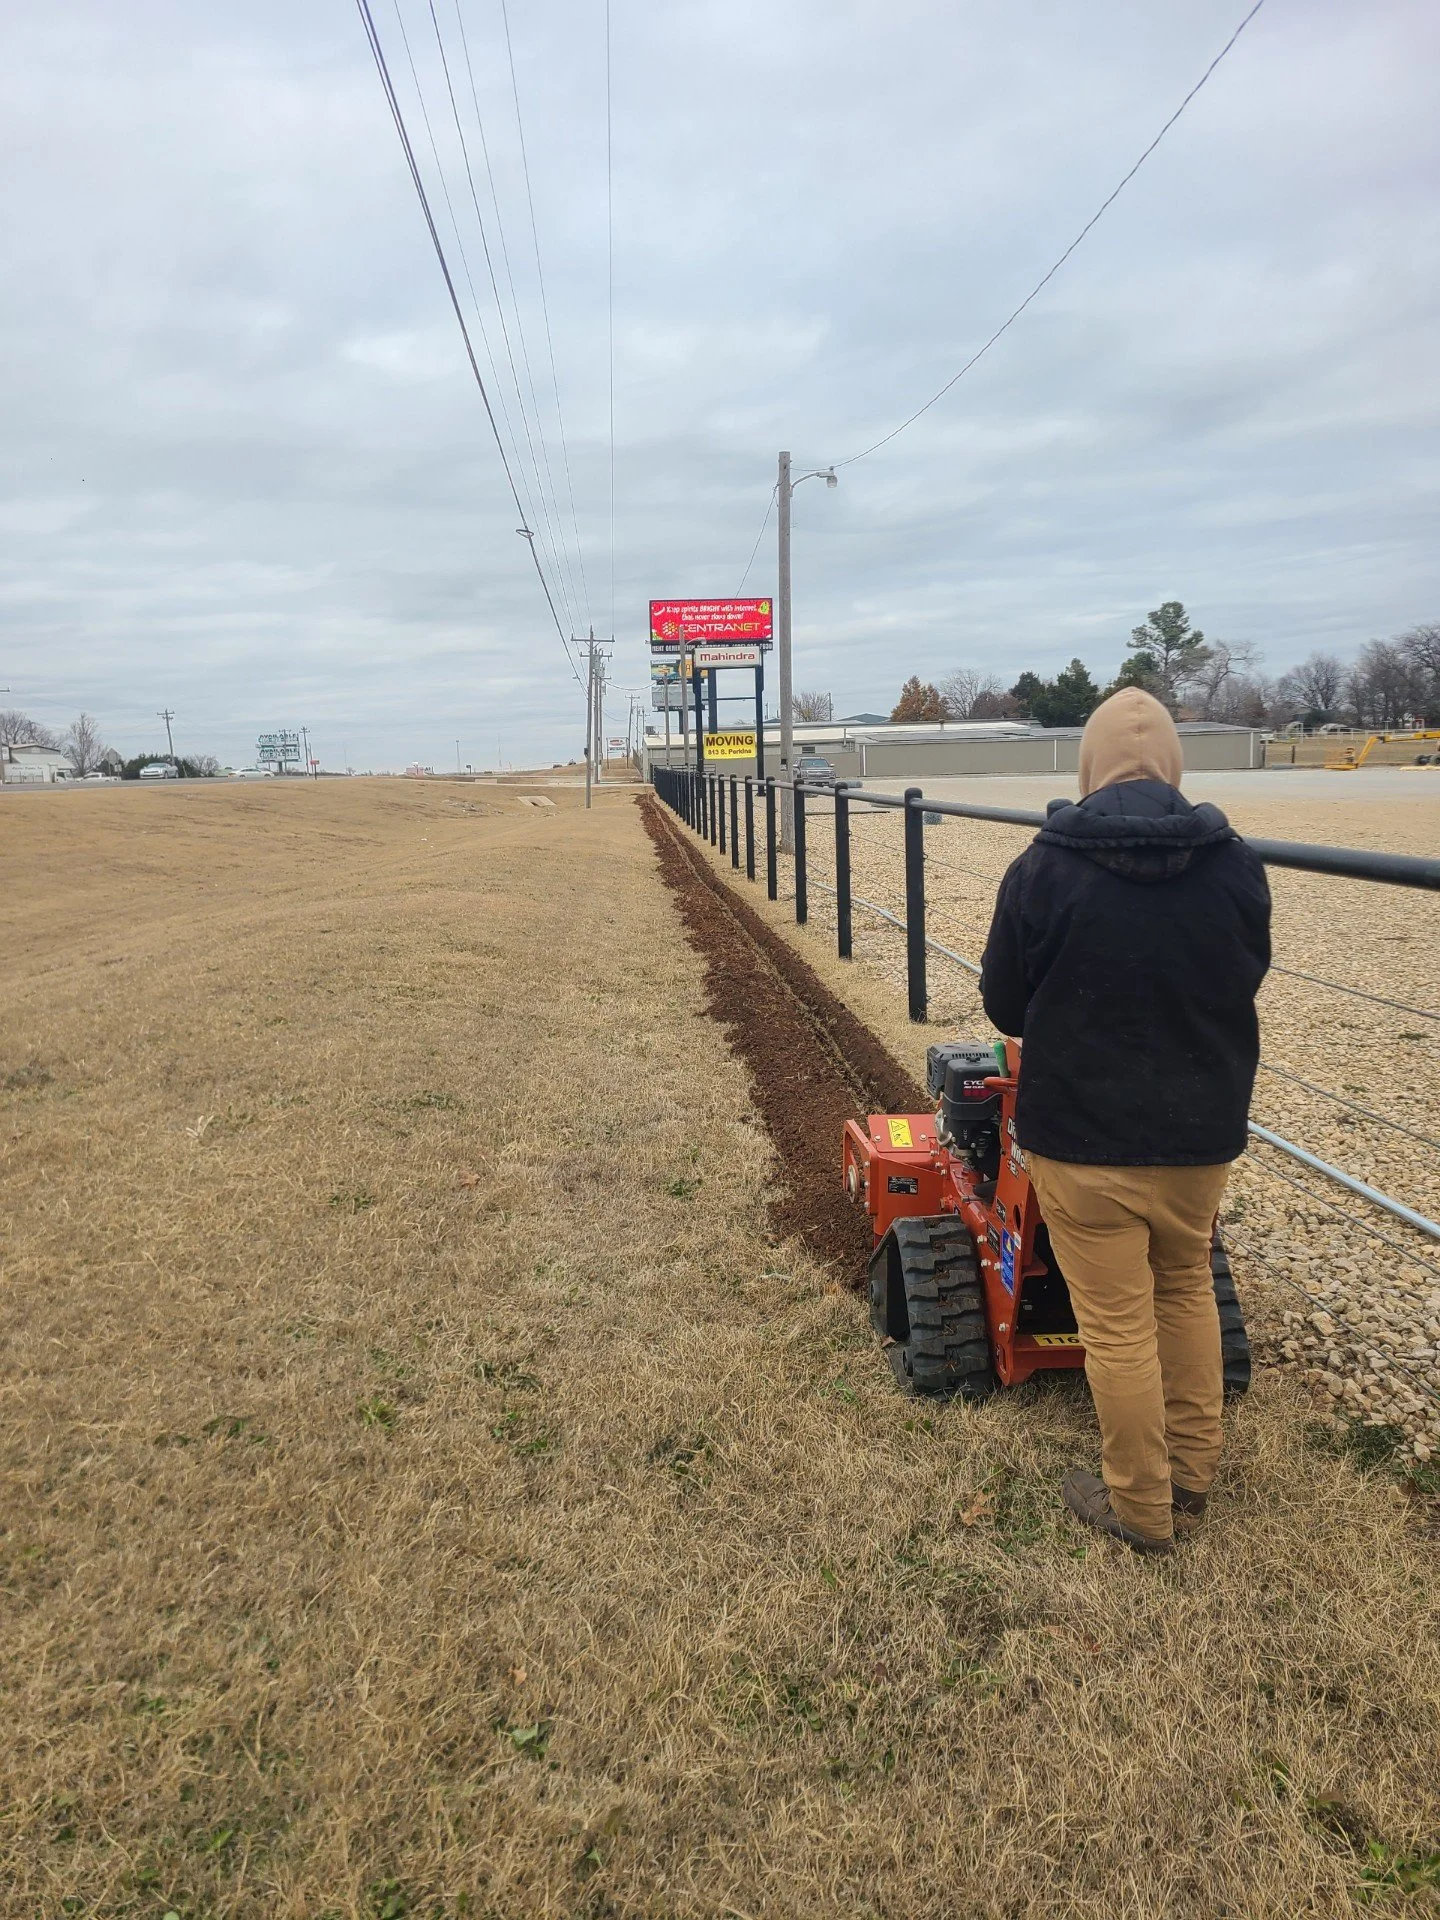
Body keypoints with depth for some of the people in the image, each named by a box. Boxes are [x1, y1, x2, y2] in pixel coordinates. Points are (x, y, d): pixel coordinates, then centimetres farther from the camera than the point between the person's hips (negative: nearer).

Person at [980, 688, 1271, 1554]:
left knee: (1119, 1321, 8)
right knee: (1186, 1291, 23)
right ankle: (1192, 1476, 35)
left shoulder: (1044, 870, -16)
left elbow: (1004, 1006, -5)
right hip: (1202, 1128, 4)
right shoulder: (1236, 864, -6)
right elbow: (1246, 980, 9)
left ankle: (1142, 1507, 23)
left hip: (1085, 1133, -4)